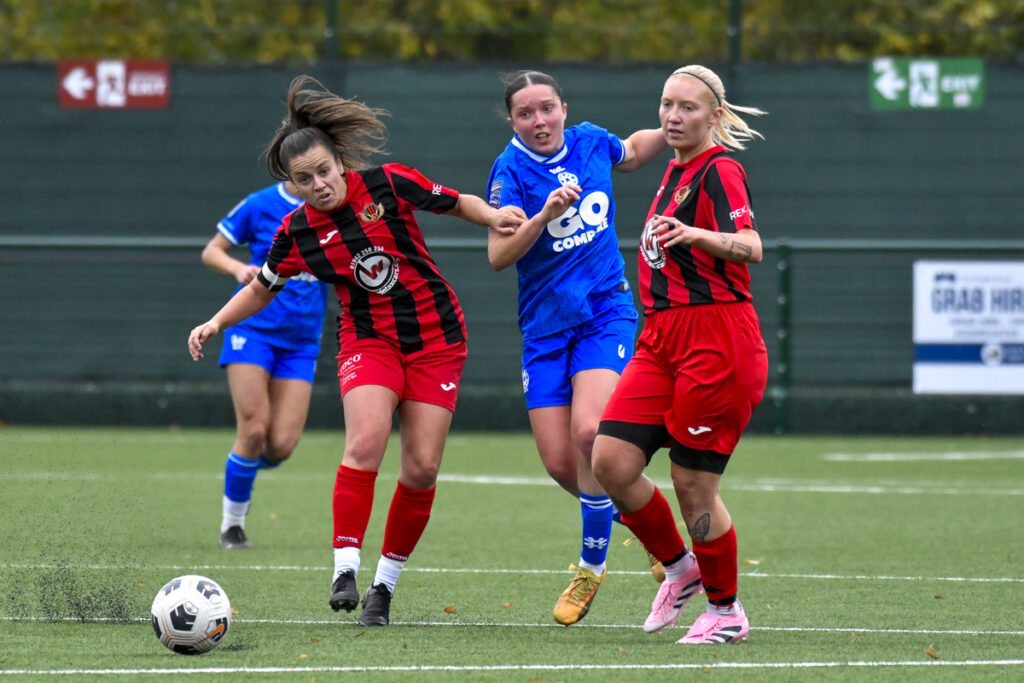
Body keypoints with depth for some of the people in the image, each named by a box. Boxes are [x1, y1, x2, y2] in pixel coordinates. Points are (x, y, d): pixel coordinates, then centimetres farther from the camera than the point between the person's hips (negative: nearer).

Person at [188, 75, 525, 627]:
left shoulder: (389, 184, -10)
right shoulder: (297, 232, -5)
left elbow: (457, 203, 4)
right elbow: (262, 288, 11)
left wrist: (493, 216, -15)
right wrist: (216, 323, -3)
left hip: (436, 338, 0)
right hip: (368, 339, 0)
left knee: (422, 466, -5)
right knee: (366, 442, -26)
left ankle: (385, 582, 9)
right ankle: (345, 567, -23)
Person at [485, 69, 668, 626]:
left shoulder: (590, 142, 2)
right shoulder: (512, 171, -8)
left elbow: (632, 153, 27)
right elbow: (498, 256, -20)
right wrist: (545, 215, -33)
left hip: (607, 314, 0)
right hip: (545, 328, 0)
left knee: (589, 432, -23)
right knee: (559, 465, -4)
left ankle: (592, 565, -8)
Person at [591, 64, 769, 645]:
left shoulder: (720, 171, -10)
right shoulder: (677, 170, 16)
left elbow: (751, 247, -26)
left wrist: (697, 235, -44)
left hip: (716, 344, -8)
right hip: (662, 338, 8)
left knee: (693, 486, -5)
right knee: (611, 462, -5)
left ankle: (726, 611, 13)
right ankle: (679, 567, 17)